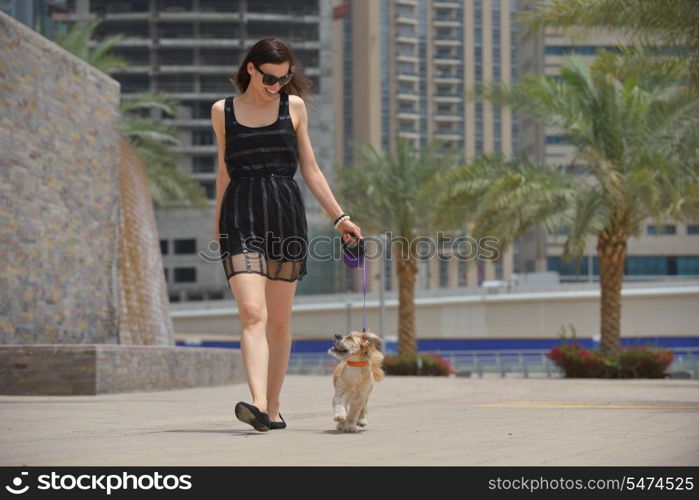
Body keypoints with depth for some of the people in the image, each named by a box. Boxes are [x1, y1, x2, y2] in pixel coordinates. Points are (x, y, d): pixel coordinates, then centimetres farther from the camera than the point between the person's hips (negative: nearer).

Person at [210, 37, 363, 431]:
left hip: (287, 214, 1)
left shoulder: (294, 106, 9)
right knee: (253, 314, -17)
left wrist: (339, 216, 8)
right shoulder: (223, 111, 9)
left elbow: (310, 169, 13)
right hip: (241, 217, -1)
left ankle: (274, 407, 16)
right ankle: (258, 406, -29)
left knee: (279, 321, 5)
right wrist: (218, 223, 23)